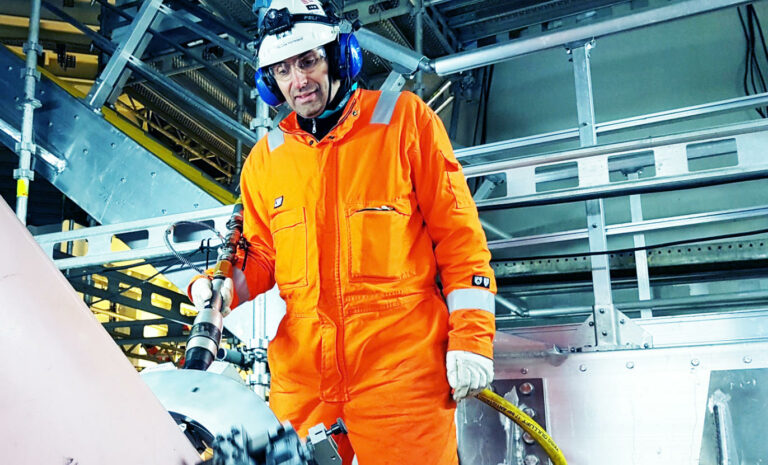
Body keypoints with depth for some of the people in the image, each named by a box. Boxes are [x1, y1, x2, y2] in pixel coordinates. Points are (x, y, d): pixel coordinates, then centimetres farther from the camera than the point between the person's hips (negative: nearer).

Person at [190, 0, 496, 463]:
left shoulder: (404, 120, 2)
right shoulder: (266, 158, 13)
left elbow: (458, 233, 0)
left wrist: (472, 336, -6)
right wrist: (225, 287, -2)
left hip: (402, 367, -3)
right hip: (302, 375, 4)